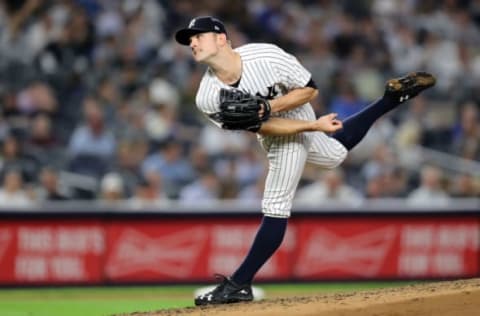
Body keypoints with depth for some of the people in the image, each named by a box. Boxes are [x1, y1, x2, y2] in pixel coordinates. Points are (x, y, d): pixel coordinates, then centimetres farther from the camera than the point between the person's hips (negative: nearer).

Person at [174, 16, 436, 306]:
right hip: (275, 133, 4)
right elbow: (265, 128, -22)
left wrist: (267, 107, -36)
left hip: (298, 116, -4)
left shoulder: (266, 56, -34)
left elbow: (309, 89, -21)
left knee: (276, 207, -11)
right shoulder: (208, 99, -25)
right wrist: (315, 126, -29)